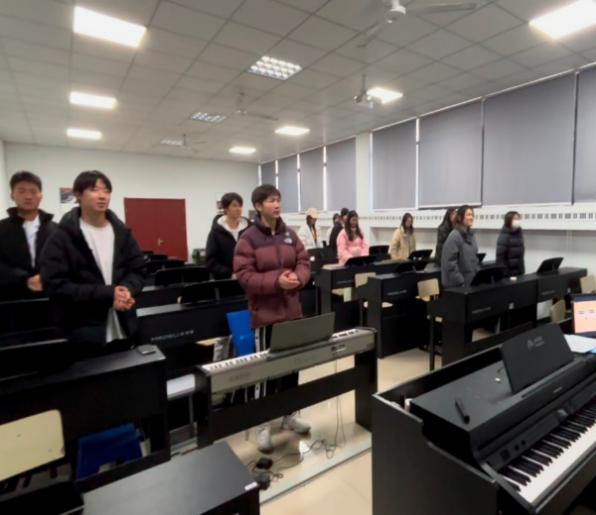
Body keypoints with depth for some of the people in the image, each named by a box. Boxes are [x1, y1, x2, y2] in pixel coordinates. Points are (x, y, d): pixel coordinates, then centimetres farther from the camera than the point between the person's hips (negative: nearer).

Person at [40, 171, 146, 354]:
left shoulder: (122, 232, 7)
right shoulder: (62, 238, -6)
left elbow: (138, 270, 6)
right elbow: (56, 285, -14)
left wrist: (127, 290, -17)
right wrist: (108, 294, -22)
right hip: (84, 333, -4)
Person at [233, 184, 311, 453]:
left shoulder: (290, 234, 6)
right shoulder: (248, 238, -10)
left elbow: (304, 262, 7)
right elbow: (244, 276, -15)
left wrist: (297, 278, -14)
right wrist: (276, 281, -25)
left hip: (292, 310, 5)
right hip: (265, 313, -5)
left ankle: (290, 414, 36)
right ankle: (263, 424, 24)